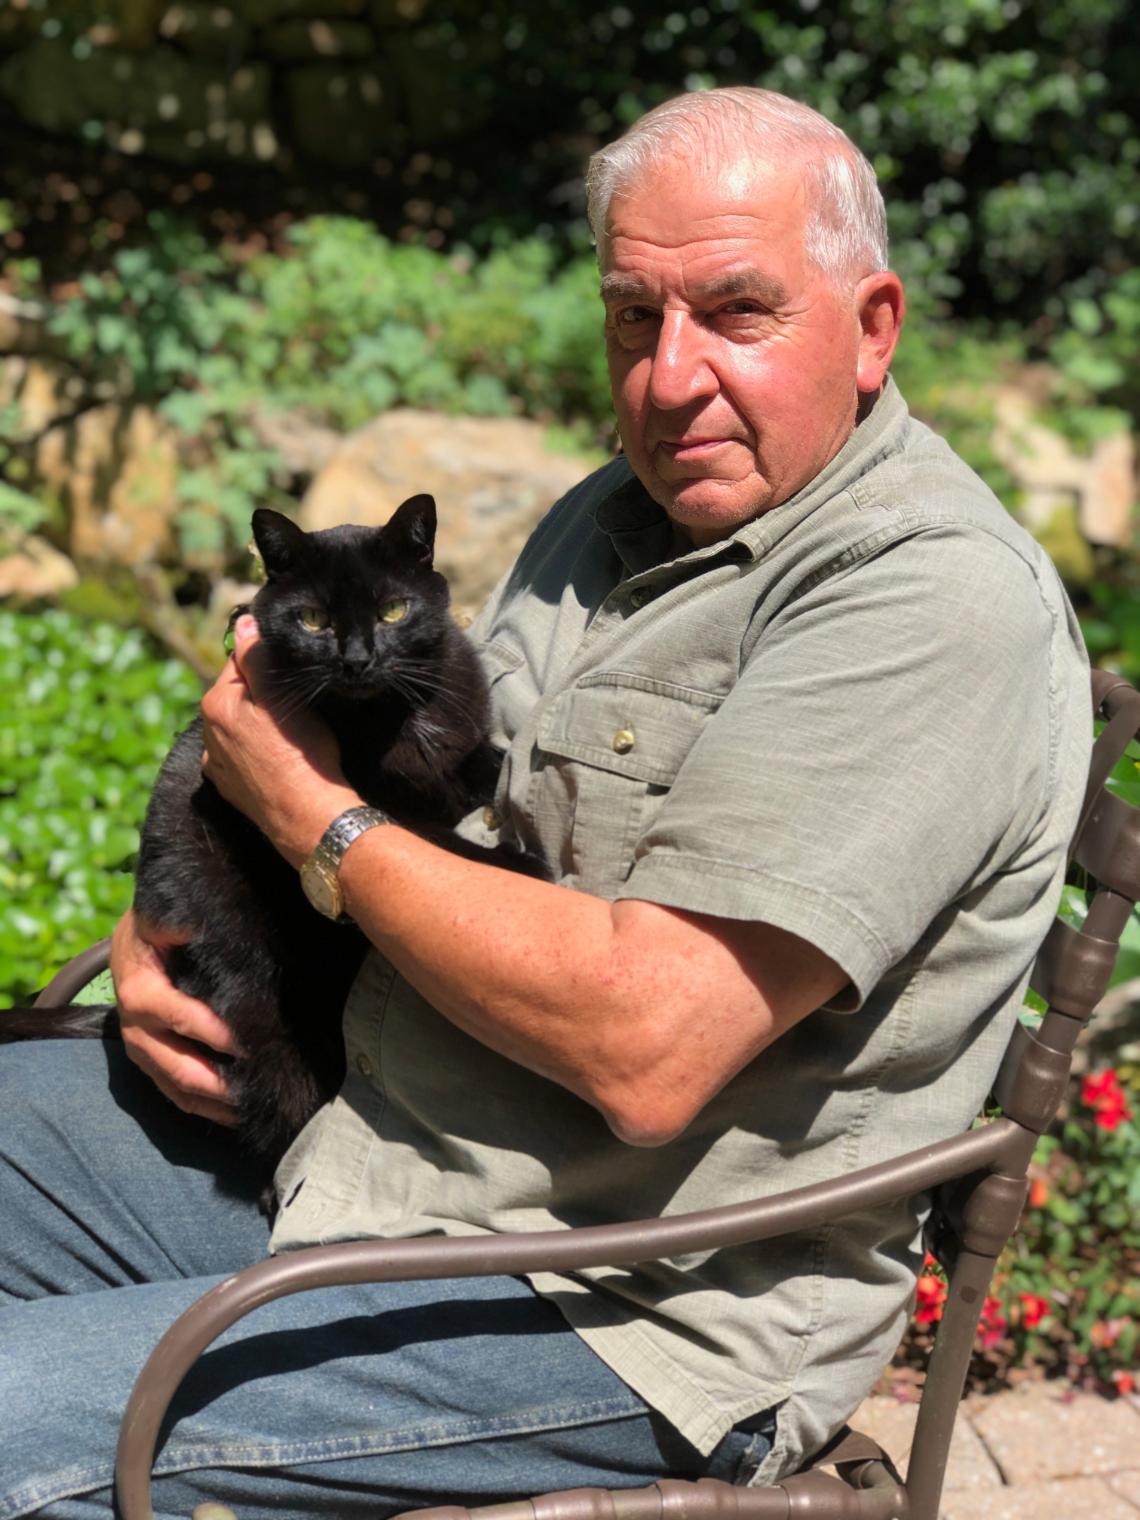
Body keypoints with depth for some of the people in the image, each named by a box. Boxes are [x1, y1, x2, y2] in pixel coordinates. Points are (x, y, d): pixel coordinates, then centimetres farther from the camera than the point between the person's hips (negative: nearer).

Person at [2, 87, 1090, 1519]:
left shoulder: (939, 598, -20)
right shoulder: (618, 516, 10)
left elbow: (646, 1045, -28)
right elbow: (430, 786, 20)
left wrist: (319, 815, -16)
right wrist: (168, 930, 1)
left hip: (629, 1308, -9)